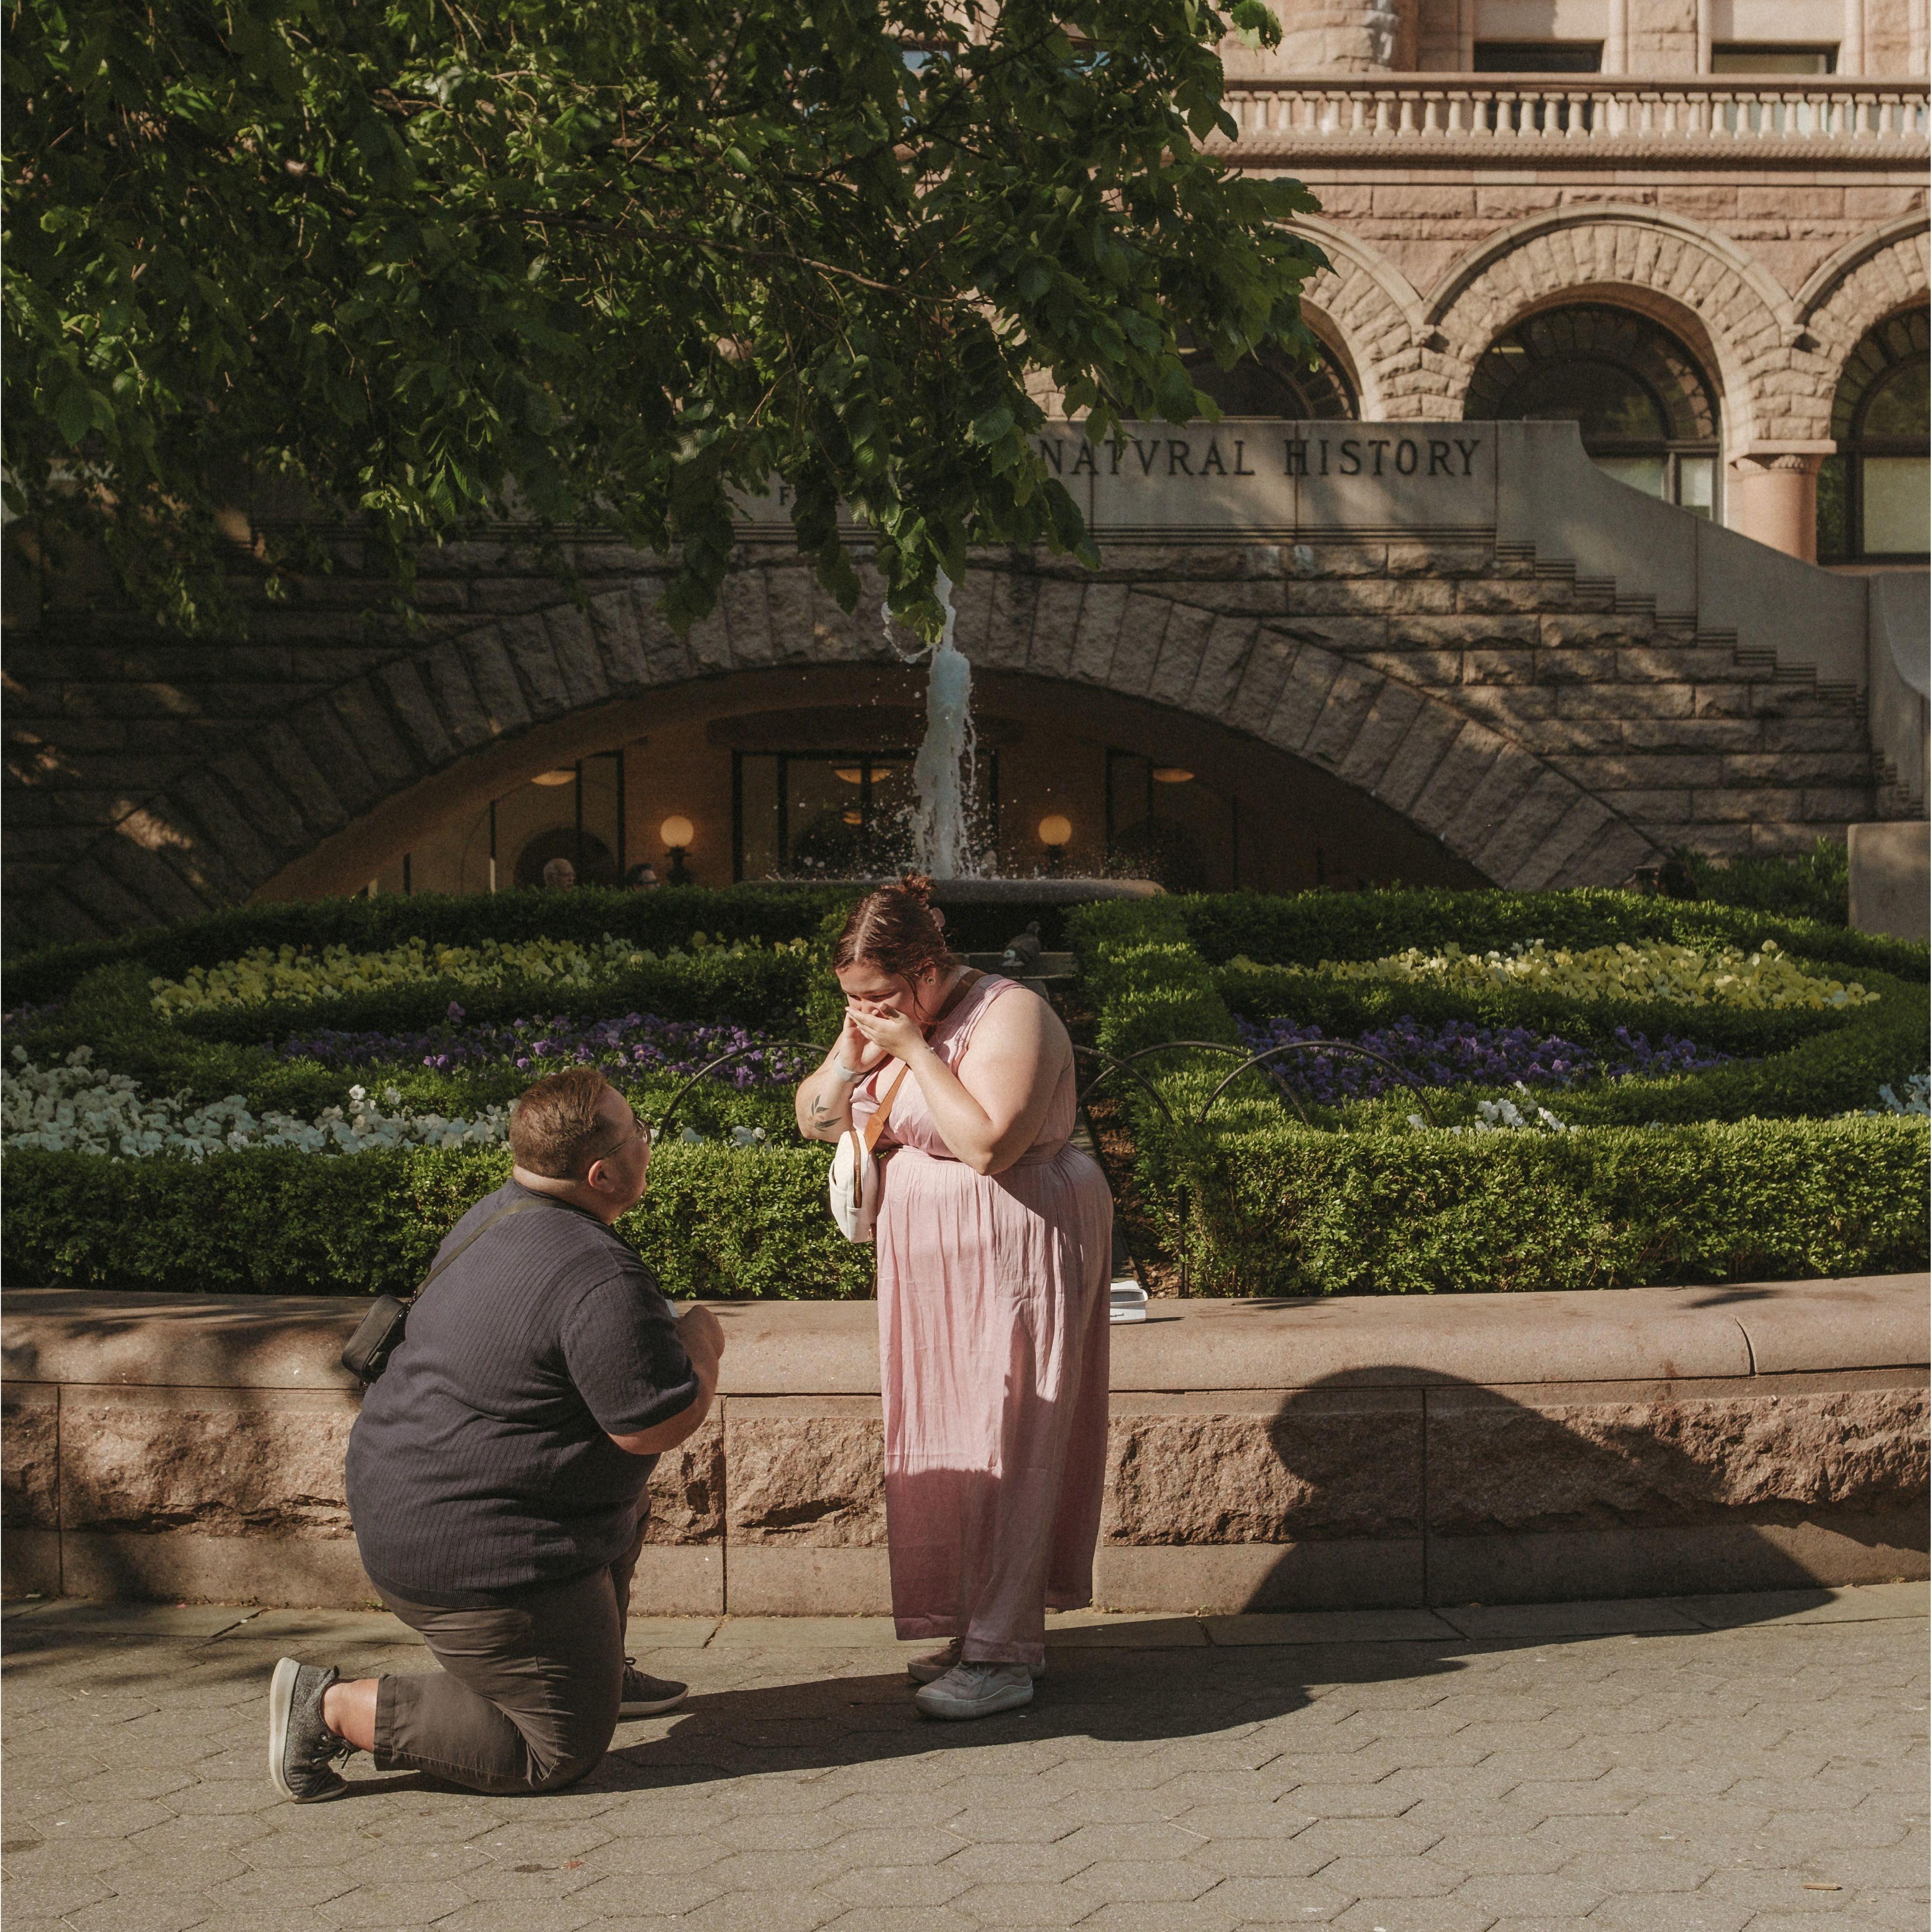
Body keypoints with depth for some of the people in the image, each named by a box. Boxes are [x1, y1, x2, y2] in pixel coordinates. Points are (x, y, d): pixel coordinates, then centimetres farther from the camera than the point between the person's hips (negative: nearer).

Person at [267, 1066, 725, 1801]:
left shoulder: (494, 1217, 6)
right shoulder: (598, 1279, -26)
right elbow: (659, 1425, -22)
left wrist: (661, 1335, 17)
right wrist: (701, 1340, -4)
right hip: (475, 1557, -11)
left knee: (624, 1506, 31)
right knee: (561, 1750, 1)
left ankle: (602, 1673, 42)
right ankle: (334, 1708, -2)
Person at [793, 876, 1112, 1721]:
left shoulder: (1010, 1016, -17)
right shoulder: (892, 1021, 8)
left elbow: (988, 1145, -28)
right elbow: (814, 1120, 10)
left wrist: (916, 1051, -23)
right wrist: (851, 1055, -8)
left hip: (1015, 1259, -8)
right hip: (934, 1261, 8)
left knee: (1002, 1442, -6)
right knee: (948, 1440, 10)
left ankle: (1003, 1656, 0)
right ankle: (983, 1627, 21)